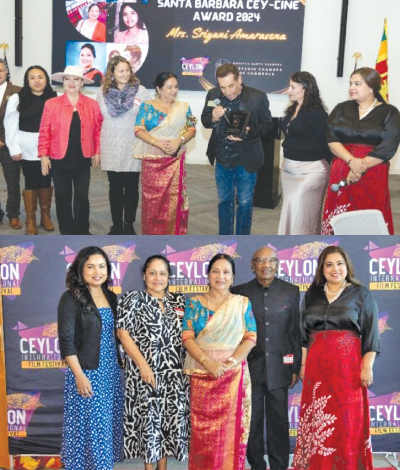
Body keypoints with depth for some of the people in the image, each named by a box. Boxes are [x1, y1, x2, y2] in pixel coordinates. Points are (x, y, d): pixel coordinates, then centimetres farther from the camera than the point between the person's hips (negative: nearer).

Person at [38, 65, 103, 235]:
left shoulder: (92, 105, 3)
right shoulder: (51, 104, -2)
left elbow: (98, 130, 7)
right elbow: (44, 132, -1)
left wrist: (97, 152, 3)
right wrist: (43, 156, -5)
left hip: (82, 159, 1)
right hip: (59, 159, 0)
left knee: (82, 196, 4)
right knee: (63, 197, 7)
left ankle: (82, 232, 18)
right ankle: (67, 233, 19)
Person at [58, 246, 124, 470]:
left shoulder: (111, 297, 9)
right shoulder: (71, 298, -9)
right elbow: (66, 340, -13)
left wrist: (120, 364, 11)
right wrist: (79, 375, -17)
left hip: (112, 371, 6)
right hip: (87, 372, -6)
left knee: (109, 422, 12)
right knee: (90, 424, 0)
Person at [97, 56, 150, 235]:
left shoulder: (141, 91, -3)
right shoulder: (103, 92, 3)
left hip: (133, 148, -2)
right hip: (111, 148, 2)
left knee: (131, 188, 6)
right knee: (115, 188, 8)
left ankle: (129, 226, 18)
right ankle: (116, 226, 18)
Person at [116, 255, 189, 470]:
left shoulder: (178, 300, 10)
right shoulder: (133, 298, -3)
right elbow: (123, 333, -9)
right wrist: (143, 365, -16)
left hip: (174, 371, 4)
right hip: (145, 370, -4)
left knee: (172, 416, 7)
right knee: (149, 416, 0)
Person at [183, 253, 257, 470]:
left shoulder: (243, 303, 5)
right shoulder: (195, 303, 4)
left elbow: (250, 338, -1)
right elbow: (187, 337, -3)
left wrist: (230, 362, -15)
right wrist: (208, 363, -17)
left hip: (233, 375, 0)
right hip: (202, 374, 0)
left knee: (230, 427, 2)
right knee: (202, 428, 3)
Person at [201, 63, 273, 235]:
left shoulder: (258, 97, -16)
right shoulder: (213, 95, -7)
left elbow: (267, 126, -10)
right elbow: (204, 121, 4)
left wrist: (248, 132, -29)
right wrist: (213, 118, -20)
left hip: (245, 161, -3)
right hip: (222, 161, 3)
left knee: (245, 203, 11)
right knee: (224, 201, 18)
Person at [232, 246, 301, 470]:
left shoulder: (291, 292, 3)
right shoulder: (240, 292, 0)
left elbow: (295, 332, 5)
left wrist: (296, 368, 3)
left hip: (279, 366, 0)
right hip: (250, 366, 0)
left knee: (279, 419, 5)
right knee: (252, 419, 7)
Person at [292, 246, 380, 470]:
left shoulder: (361, 294, 1)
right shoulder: (312, 294, 12)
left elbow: (371, 333, -2)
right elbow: (304, 332, 14)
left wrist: (367, 367, -9)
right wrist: (303, 363, 8)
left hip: (347, 363, -3)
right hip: (316, 363, 3)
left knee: (346, 416, -2)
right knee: (316, 416, 4)